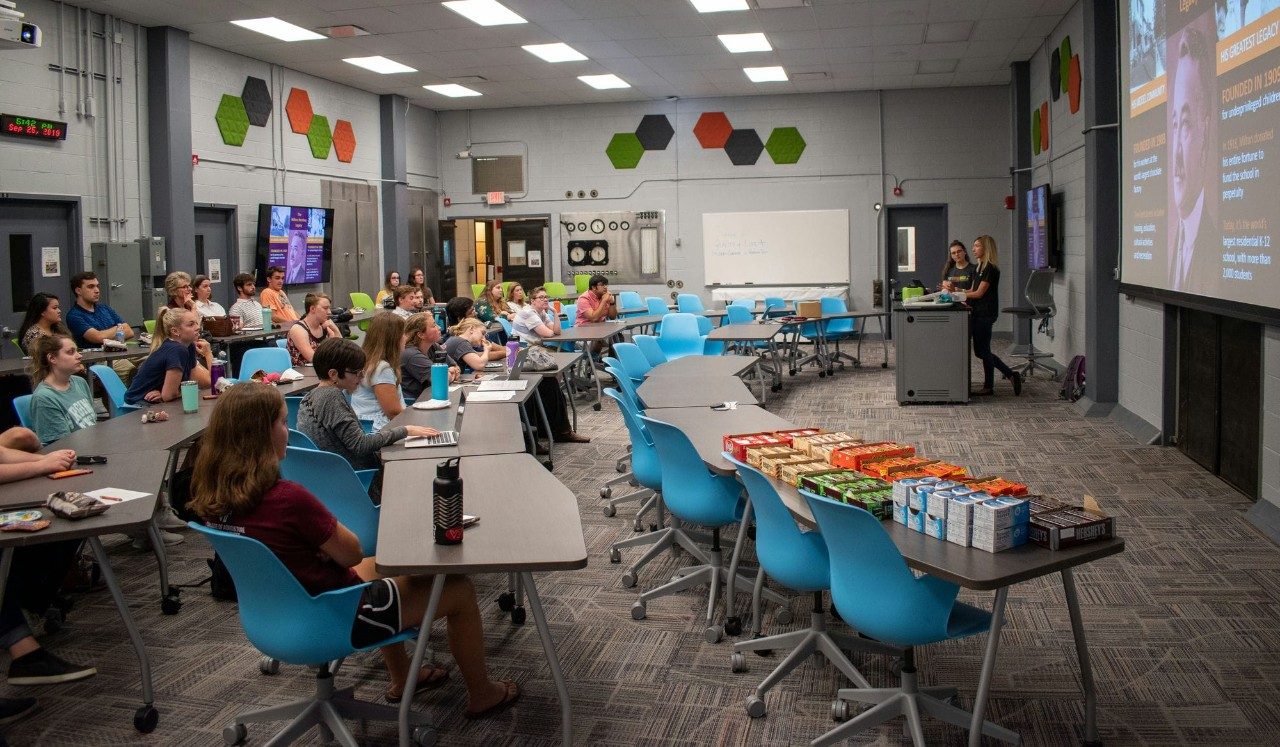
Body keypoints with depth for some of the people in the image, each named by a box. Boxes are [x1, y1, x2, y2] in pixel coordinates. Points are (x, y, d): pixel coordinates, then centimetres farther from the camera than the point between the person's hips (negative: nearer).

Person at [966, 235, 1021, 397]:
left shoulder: (990, 269, -13)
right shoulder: (978, 268, 15)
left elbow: (979, 293, -15)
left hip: (985, 314, -10)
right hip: (977, 313, 10)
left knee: (983, 351, -2)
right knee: (980, 351, 11)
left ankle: (989, 387, 9)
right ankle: (1011, 374, 17)